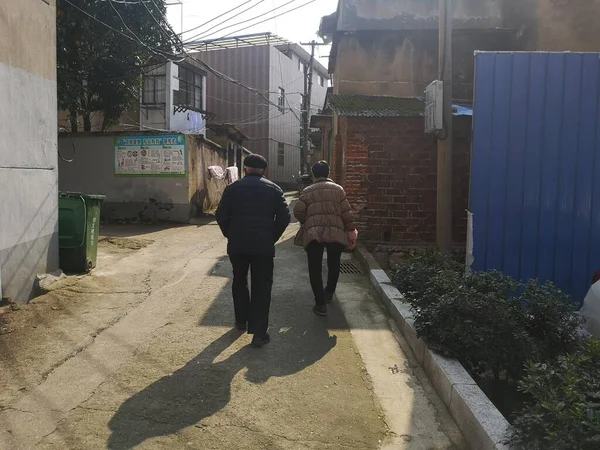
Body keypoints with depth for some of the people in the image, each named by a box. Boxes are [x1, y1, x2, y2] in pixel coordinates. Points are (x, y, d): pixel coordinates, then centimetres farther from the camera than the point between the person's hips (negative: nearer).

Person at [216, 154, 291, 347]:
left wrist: (230, 235, 11)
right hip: (263, 246, -1)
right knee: (261, 287, 4)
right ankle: (259, 333, 1)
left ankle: (241, 321, 32)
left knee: (239, 282, 21)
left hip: (237, 245, 1)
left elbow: (221, 216, -2)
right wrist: (272, 237, 6)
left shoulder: (233, 188, 3)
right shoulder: (273, 189, 2)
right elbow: (284, 217, -4)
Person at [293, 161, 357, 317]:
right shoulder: (337, 189, 8)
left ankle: (320, 303, 2)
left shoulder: (307, 191, 9)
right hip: (335, 232, 1)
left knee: (315, 268, 5)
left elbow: (298, 211, 1)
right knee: (333, 265, 22)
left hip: (313, 234, -1)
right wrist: (351, 230, 7)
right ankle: (329, 292, 36)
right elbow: (346, 212, 2)